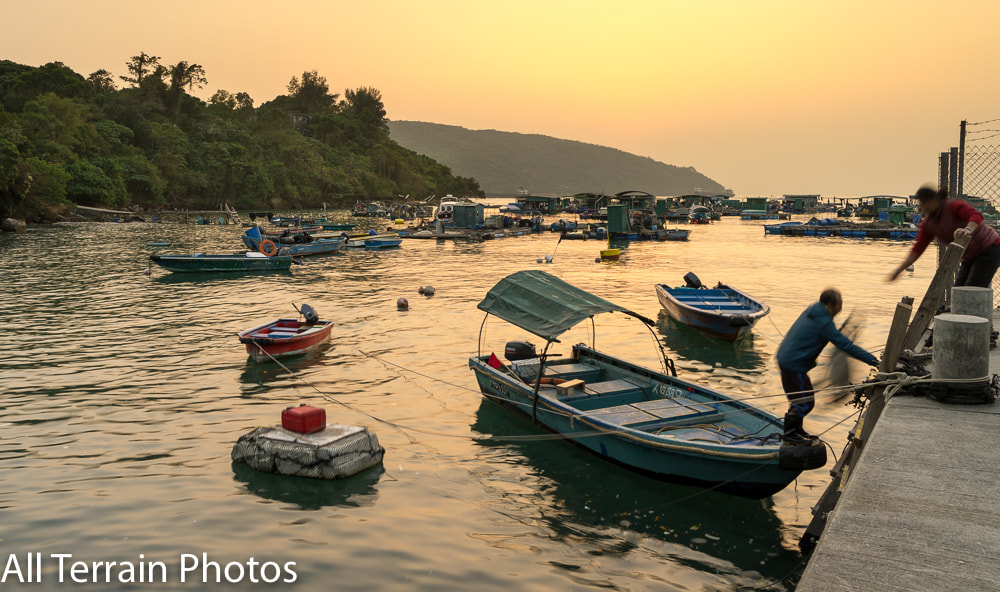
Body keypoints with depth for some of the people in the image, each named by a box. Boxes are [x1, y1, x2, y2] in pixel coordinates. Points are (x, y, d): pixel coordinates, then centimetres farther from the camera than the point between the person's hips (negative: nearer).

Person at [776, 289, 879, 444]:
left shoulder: (813, 309, 8)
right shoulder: (824, 322, -20)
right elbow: (845, 345, -18)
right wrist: (872, 360, -14)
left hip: (785, 358, 10)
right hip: (794, 364, -10)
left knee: (801, 398, 20)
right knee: (805, 402, -2)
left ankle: (796, 430, 30)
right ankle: (790, 433, 4)